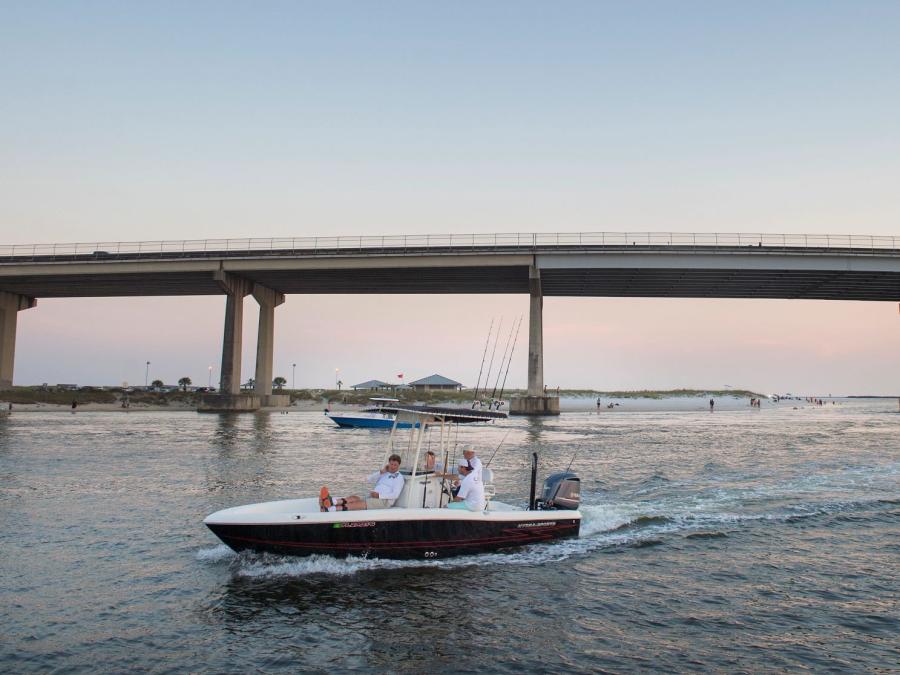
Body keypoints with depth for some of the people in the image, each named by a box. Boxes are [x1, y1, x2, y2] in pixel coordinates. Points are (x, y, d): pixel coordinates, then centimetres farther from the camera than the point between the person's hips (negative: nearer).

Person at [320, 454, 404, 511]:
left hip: (384, 501, -7)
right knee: (353, 498, -21)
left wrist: (379, 495, -16)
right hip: (372, 499, 7)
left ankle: (331, 509, -48)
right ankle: (333, 502, -48)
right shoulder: (383, 474, 26)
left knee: (361, 503, -29)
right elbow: (367, 480, 15)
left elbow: (395, 495, -8)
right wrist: (381, 471, 5)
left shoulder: (399, 477, 5)